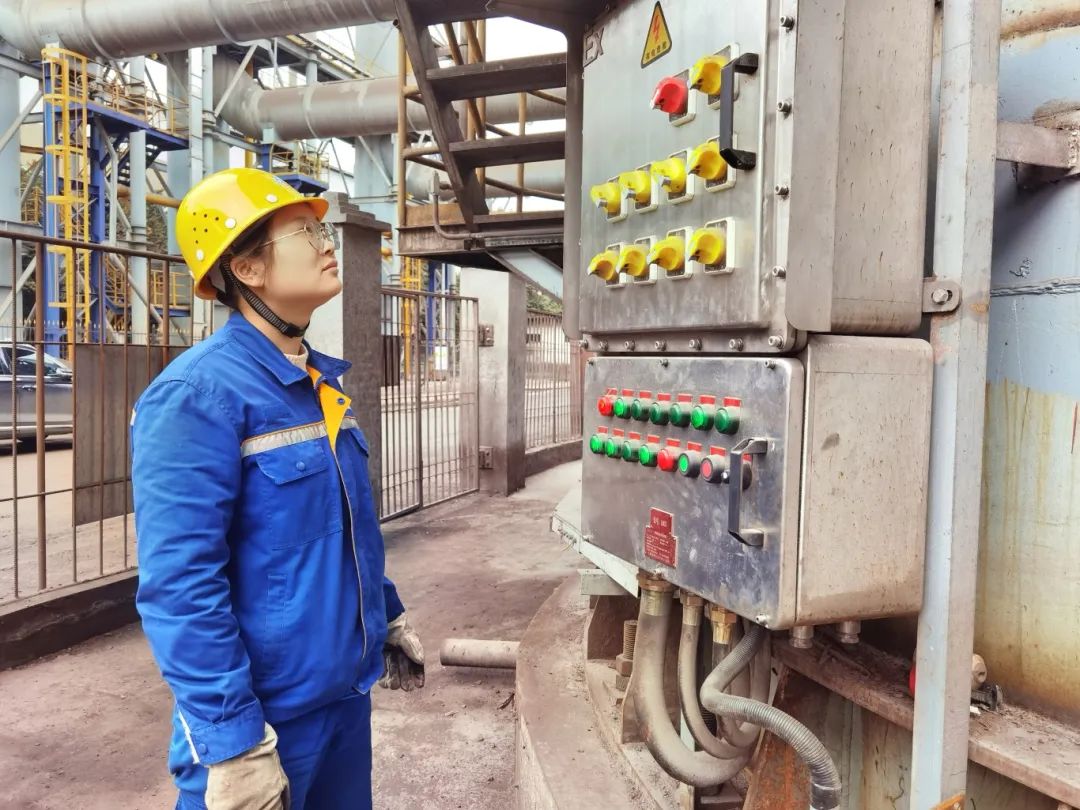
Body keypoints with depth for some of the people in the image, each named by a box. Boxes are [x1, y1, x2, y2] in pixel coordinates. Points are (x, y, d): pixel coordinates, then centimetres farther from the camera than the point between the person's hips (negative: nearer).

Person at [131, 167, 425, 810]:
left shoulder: (322, 380, 6)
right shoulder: (200, 393, -21)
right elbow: (179, 584, -24)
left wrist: (389, 617, 19)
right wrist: (230, 742, -23)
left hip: (348, 689, 8)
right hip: (267, 707, -8)